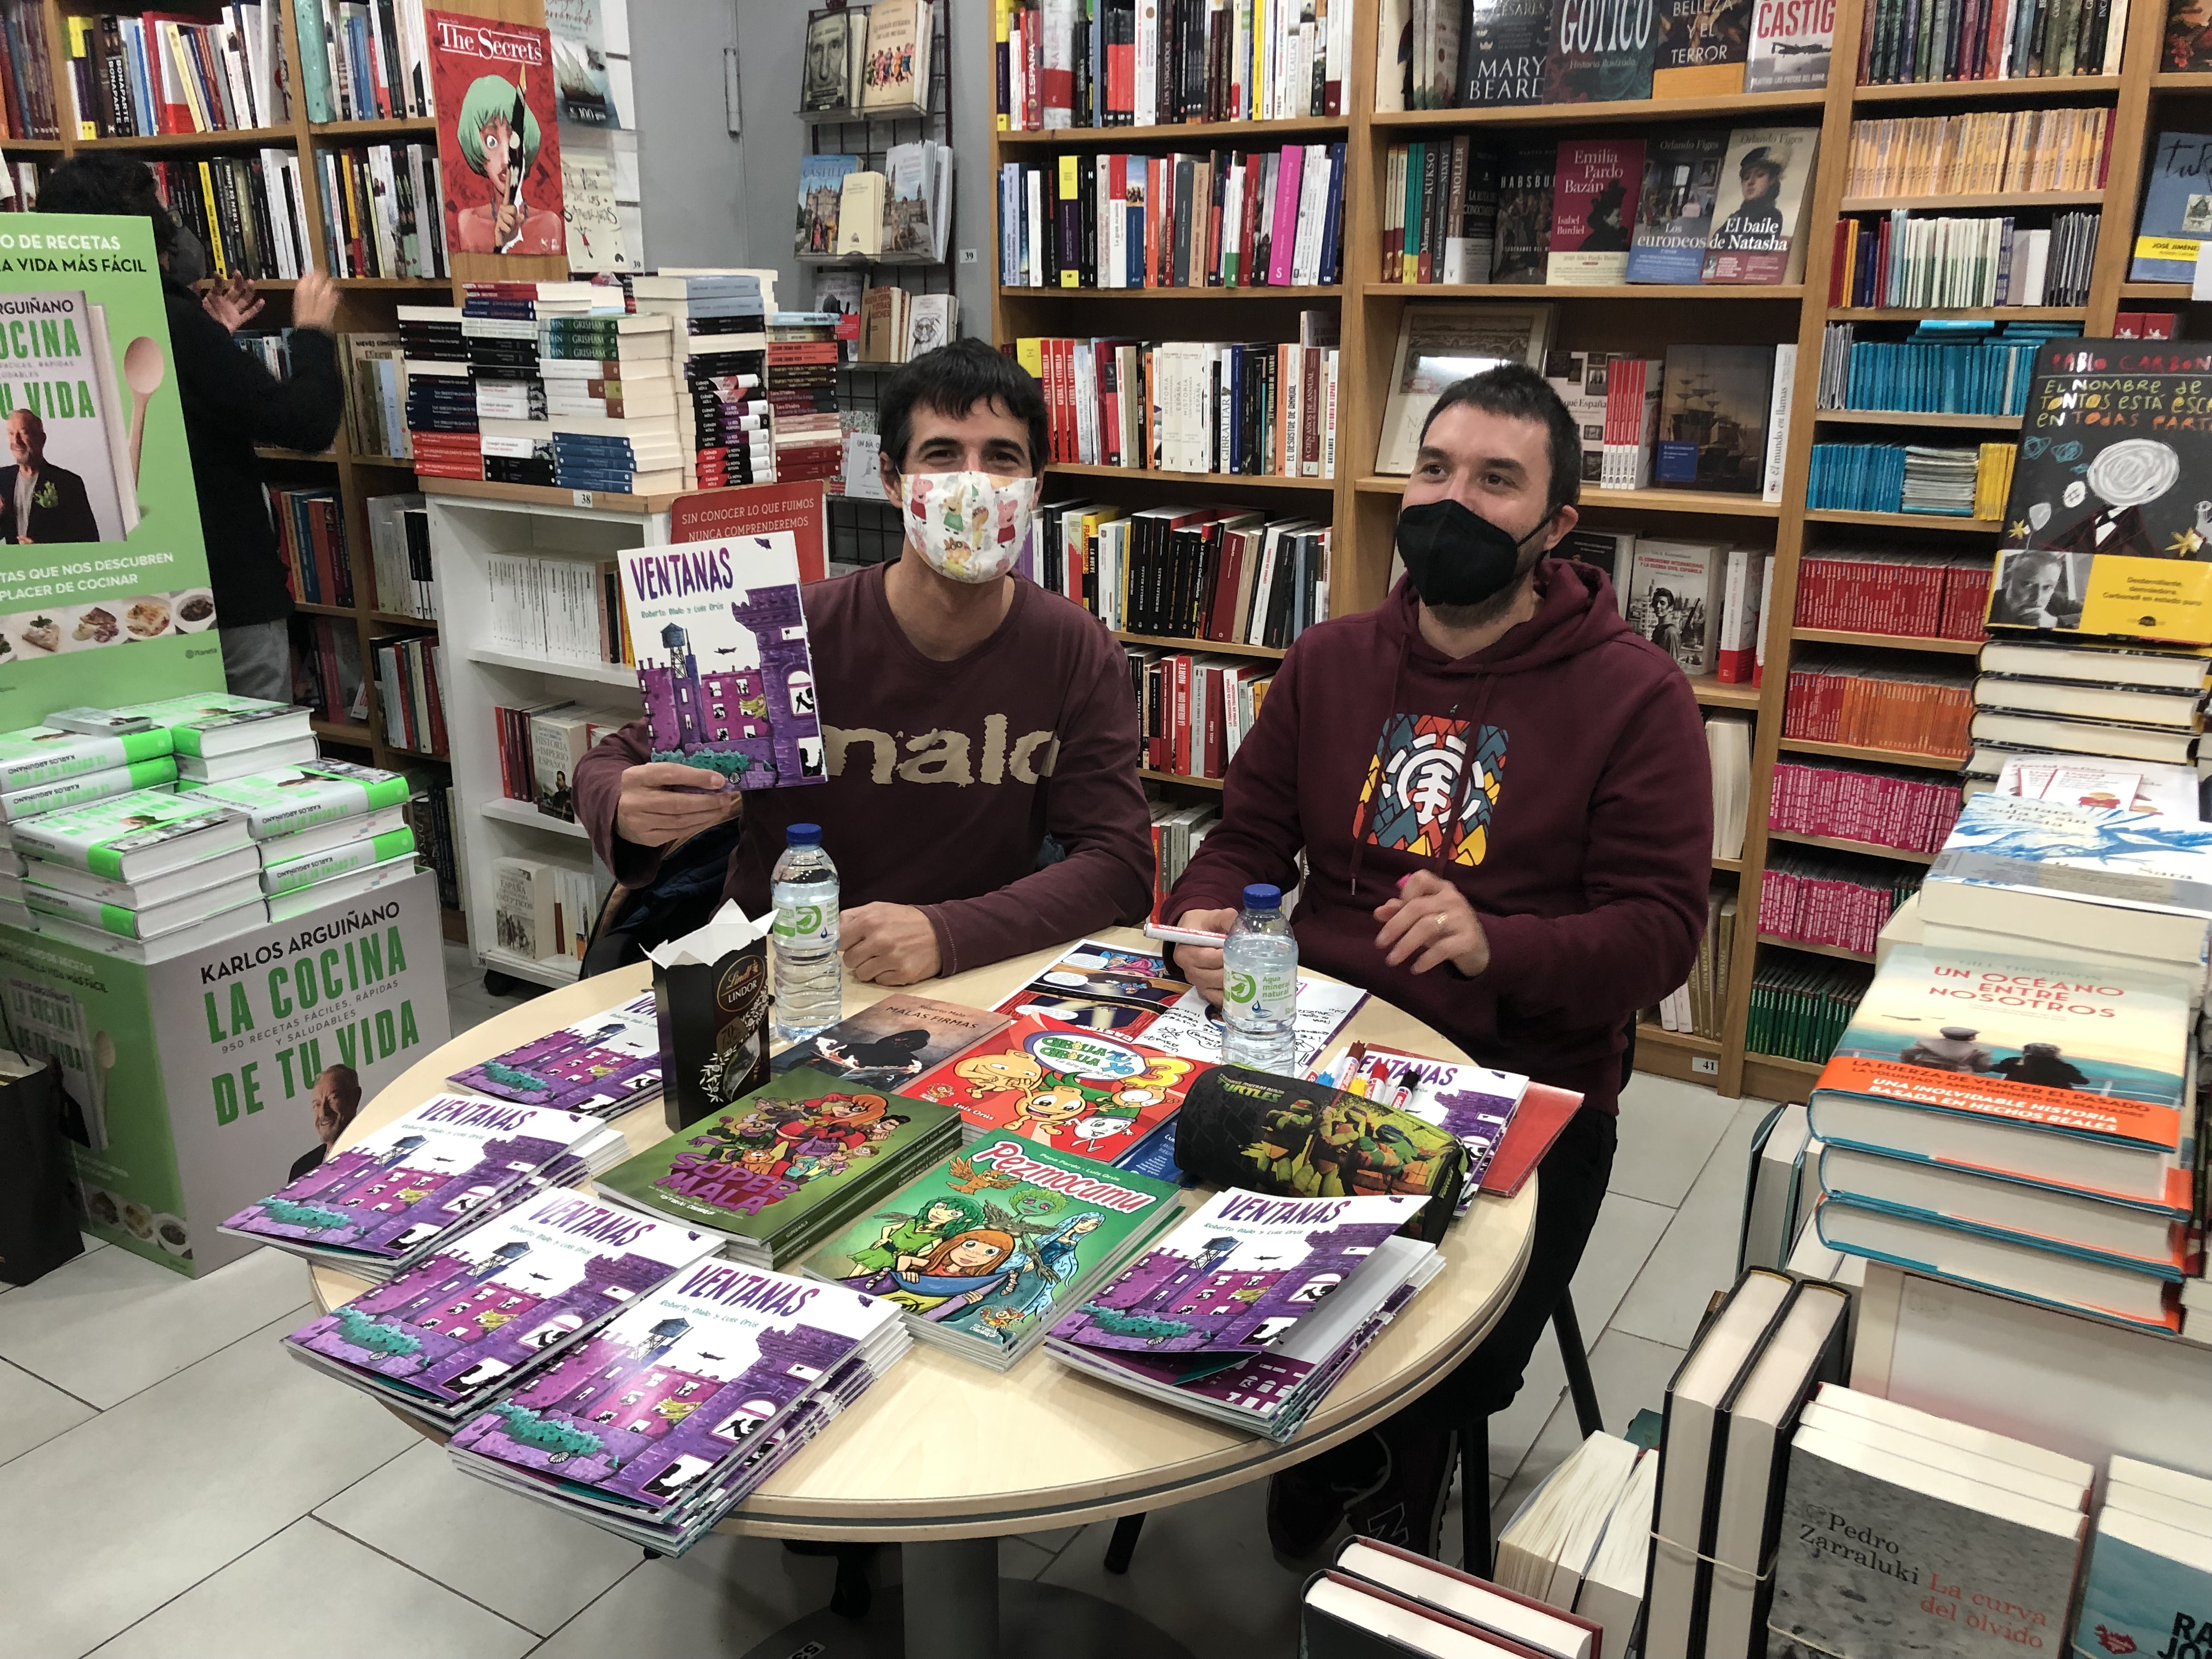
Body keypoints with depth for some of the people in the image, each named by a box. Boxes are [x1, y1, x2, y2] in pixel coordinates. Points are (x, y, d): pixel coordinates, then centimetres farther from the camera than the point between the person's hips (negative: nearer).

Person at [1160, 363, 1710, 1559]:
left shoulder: (1633, 696, -3)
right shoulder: (1328, 662, 11)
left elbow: (1661, 930, -7)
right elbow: (1245, 841, 14)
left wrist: (1495, 945, -25)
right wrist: (1206, 919, -9)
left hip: (1525, 1088, -3)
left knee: (1447, 1358, -20)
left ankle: (1389, 1496, 18)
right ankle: (1339, 1454, 13)